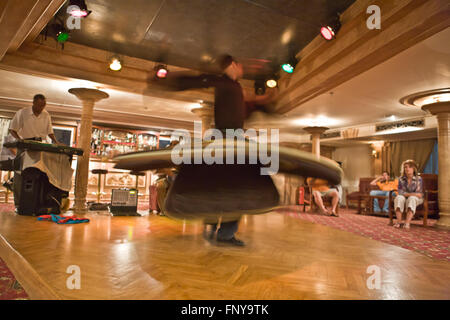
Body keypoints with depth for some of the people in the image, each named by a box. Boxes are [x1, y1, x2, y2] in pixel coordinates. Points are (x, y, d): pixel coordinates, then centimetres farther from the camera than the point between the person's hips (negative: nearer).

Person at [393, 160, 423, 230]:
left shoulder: (418, 179, -7)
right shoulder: (401, 179, -2)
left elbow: (419, 194, -11)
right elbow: (400, 192, -8)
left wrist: (406, 194, -16)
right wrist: (410, 194, -17)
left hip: (416, 199, -1)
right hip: (404, 198, 2)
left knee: (412, 198, -35)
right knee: (399, 197, -31)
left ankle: (407, 223, -48)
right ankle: (398, 222, -39)